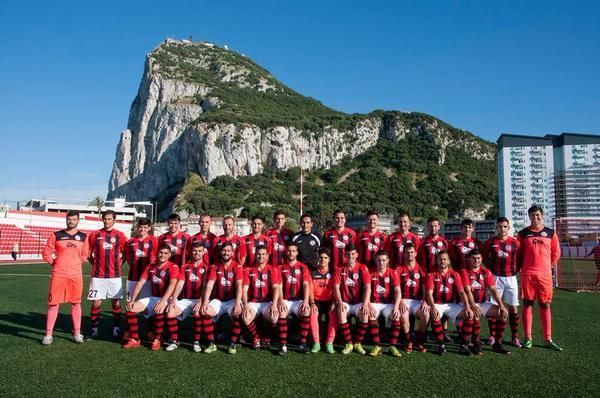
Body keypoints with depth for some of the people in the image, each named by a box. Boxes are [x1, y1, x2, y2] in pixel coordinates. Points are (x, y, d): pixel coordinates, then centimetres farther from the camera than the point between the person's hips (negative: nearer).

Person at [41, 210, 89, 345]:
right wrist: (57, 263, 2)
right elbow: (46, 253, 5)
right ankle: (48, 335, 10)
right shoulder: (56, 236, 2)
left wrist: (74, 264, 7)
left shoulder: (83, 237, 7)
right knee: (53, 304, 1)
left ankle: (77, 333, 17)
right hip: (58, 274, -1)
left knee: (76, 303, 8)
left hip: (76, 275, 2)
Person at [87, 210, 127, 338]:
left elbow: (125, 254, 10)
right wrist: (96, 265, 3)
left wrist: (118, 265, 1)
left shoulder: (120, 235, 3)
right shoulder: (95, 235, 4)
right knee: (96, 302, 1)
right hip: (97, 275, 0)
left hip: (114, 275, 0)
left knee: (116, 302, 3)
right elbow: (88, 254, 11)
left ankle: (116, 328, 13)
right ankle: (94, 328, 13)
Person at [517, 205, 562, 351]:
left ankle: (547, 339, 12)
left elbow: (556, 253, 13)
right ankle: (528, 338, 9)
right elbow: (518, 254, 8)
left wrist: (549, 265, 8)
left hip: (545, 274, 1)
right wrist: (519, 268, 3)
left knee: (545, 306, 5)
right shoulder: (523, 234, 5)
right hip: (527, 274, -1)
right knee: (527, 305, 3)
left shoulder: (550, 233, 8)